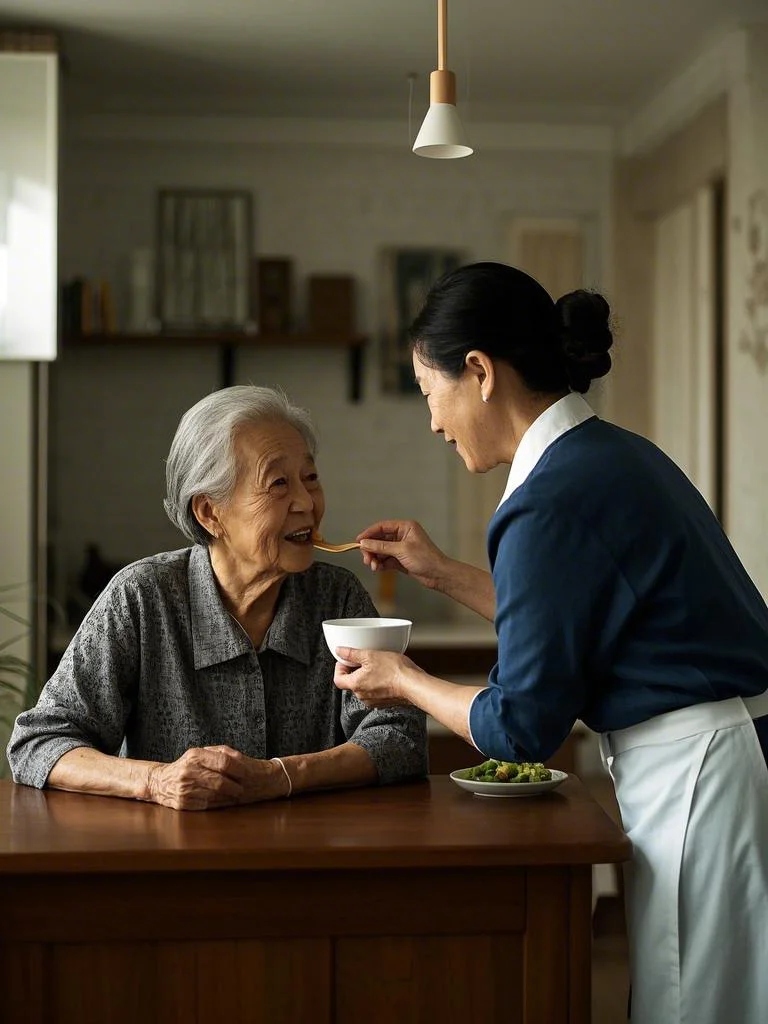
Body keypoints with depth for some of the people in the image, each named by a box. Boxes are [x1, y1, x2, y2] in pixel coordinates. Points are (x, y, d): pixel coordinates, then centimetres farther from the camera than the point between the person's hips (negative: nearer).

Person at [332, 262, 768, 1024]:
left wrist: (404, 682, 4)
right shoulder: (613, 454, 10)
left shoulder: (552, 500, -18)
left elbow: (523, 727, -13)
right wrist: (442, 574, 25)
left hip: (702, 780, -10)